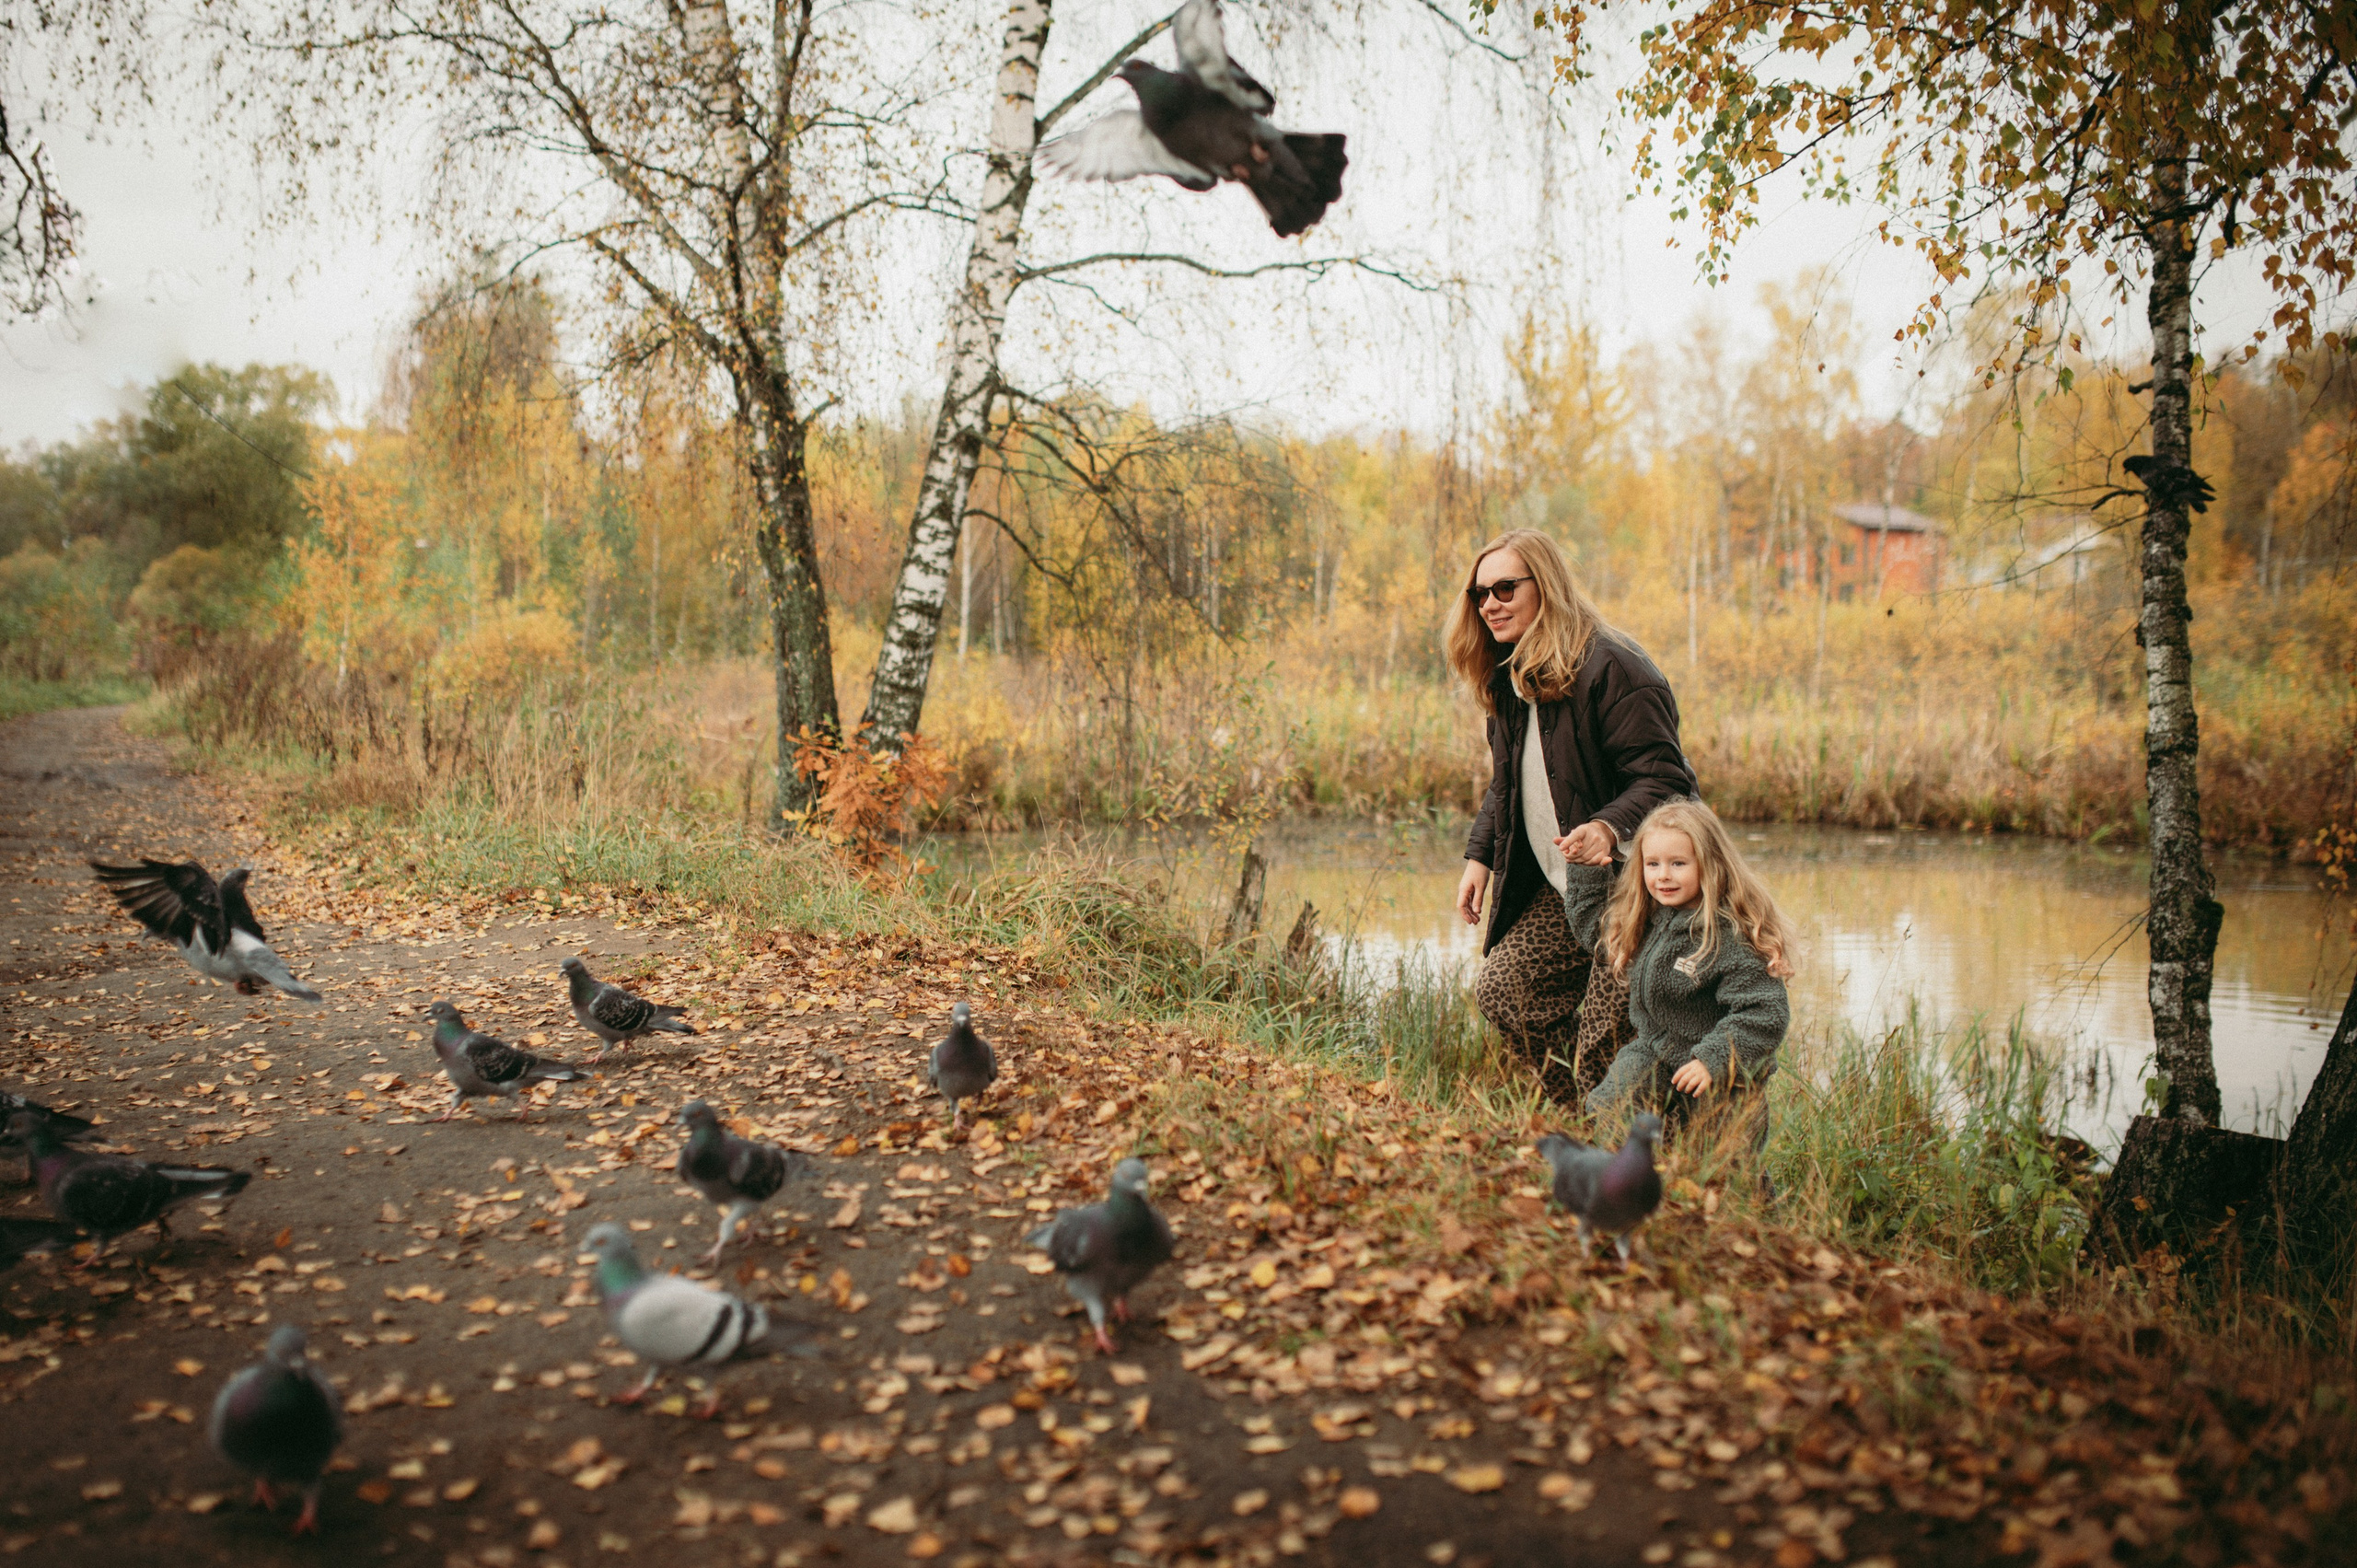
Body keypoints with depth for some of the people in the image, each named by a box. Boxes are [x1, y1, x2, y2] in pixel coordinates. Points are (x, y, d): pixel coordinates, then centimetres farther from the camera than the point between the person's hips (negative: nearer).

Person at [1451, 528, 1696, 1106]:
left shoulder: (1610, 669, -19)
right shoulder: (1508, 679, 10)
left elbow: (1664, 778, -22)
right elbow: (1506, 784, 21)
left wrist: (1611, 826, -40)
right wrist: (1480, 854, 9)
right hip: (1555, 892, 9)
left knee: (1603, 1047, -10)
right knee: (1500, 993, 7)